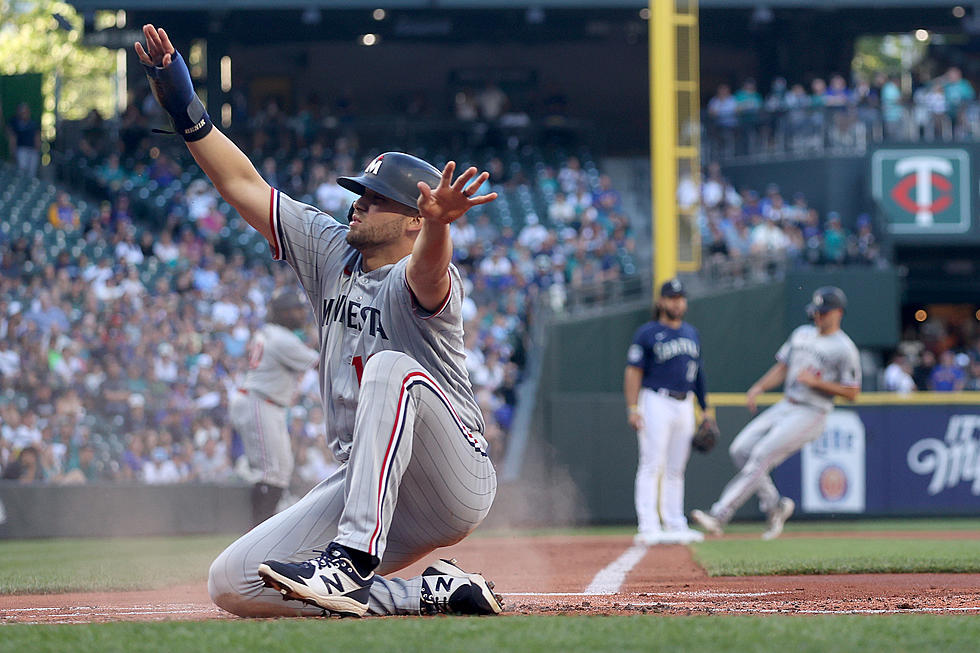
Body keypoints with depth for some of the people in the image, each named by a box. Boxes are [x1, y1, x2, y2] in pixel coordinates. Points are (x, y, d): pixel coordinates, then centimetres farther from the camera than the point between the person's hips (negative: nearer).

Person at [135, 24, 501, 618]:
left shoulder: (420, 276, -14)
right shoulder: (331, 253, 10)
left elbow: (427, 271, -41)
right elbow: (243, 185, 11)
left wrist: (437, 223, -63)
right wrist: (185, 109, 3)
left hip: (456, 485, -7)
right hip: (368, 484, 8)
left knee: (391, 368, -34)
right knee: (233, 583, -8)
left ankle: (352, 559, -42)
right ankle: (435, 592, -3)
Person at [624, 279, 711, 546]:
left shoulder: (691, 333, 16)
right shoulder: (647, 333, -4)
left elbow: (698, 372, 21)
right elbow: (633, 371, -7)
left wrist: (706, 409, 18)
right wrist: (633, 408, -17)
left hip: (684, 405, 7)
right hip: (656, 402, -6)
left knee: (676, 469, 10)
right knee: (652, 465, -10)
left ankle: (675, 524, 15)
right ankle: (648, 528, -14)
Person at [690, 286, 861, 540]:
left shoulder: (844, 348, -7)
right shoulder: (802, 334, 15)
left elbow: (852, 393, -9)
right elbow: (781, 368, 21)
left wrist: (817, 382, -18)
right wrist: (758, 387, 4)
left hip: (811, 414, -8)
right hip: (785, 407, 8)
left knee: (761, 456, -18)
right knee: (741, 450, -4)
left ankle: (719, 516, -21)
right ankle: (774, 506, 10)